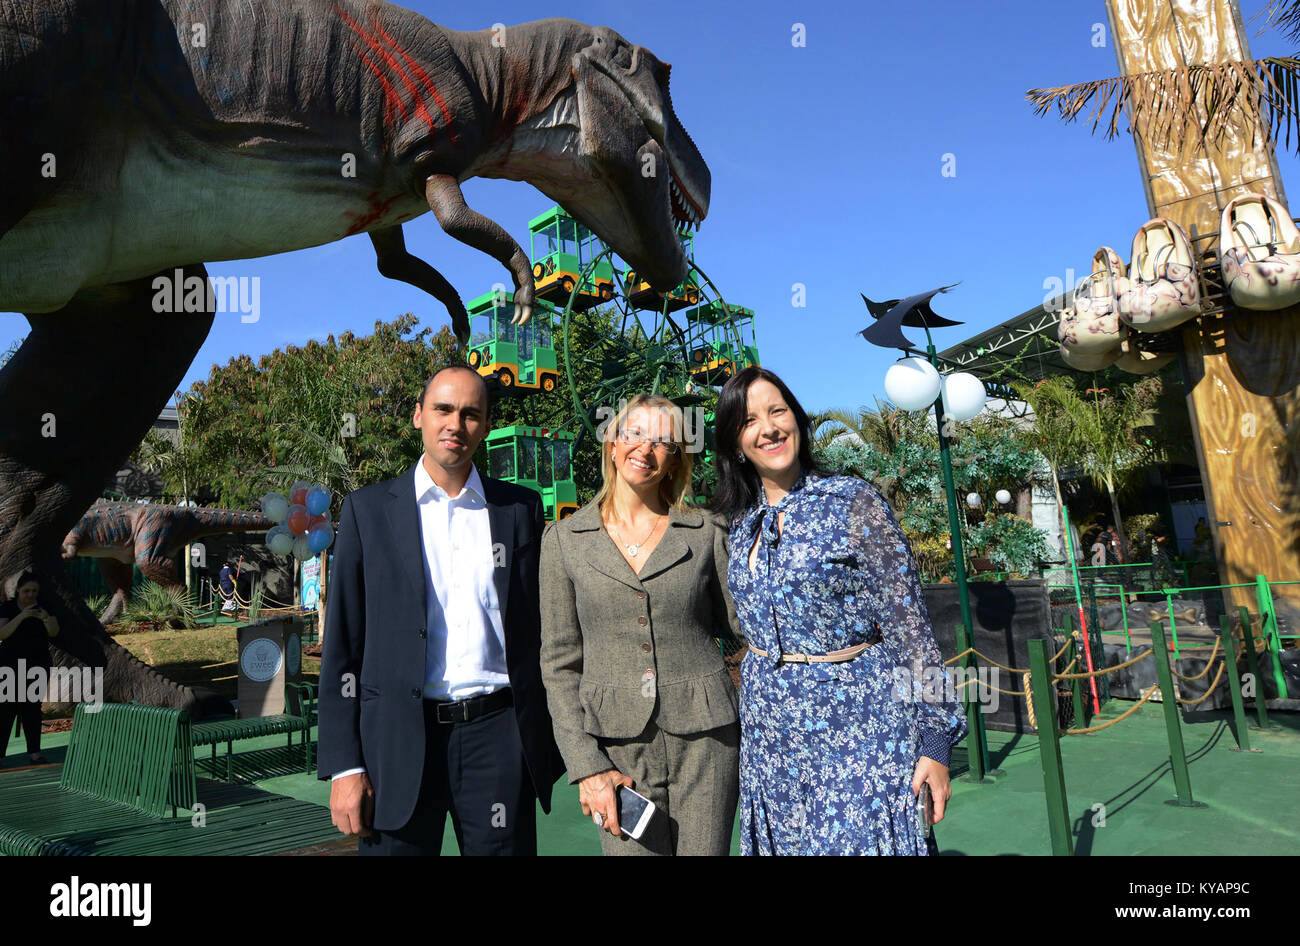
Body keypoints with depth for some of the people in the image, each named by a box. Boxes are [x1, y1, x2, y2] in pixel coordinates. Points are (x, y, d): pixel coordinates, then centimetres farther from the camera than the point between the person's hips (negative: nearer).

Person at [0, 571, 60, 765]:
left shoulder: (44, 607, 1)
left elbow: (54, 632, -10)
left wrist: (46, 618, -29)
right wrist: (22, 616, -30)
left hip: (37, 665, 1)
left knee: (33, 707, 1)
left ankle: (34, 751, 3)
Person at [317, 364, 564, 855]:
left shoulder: (521, 508, 7)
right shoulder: (368, 510, 3)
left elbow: (542, 629, 10)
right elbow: (342, 645, 2)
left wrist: (550, 740, 7)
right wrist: (344, 765, -3)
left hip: (498, 737, 1)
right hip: (398, 739, -1)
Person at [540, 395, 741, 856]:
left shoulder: (705, 533, 3)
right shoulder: (564, 539, 2)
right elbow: (559, 662, 1)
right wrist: (587, 766, -4)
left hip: (703, 738, 1)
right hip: (617, 744, 0)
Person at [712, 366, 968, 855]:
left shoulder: (852, 501, -8)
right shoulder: (741, 523, 6)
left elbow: (909, 623, -9)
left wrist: (934, 739, -11)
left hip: (858, 723, -4)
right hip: (770, 731, 5)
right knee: (786, 840, 13)